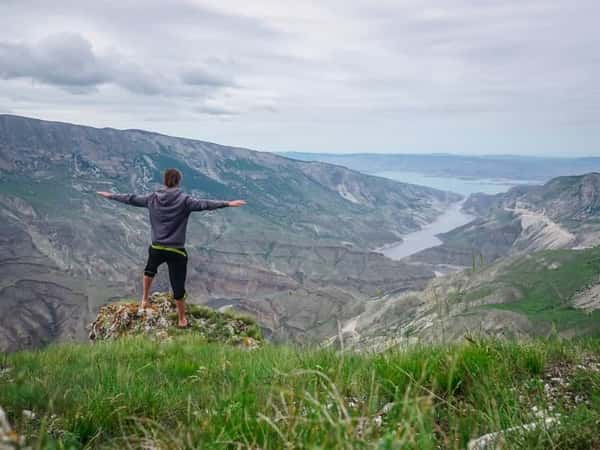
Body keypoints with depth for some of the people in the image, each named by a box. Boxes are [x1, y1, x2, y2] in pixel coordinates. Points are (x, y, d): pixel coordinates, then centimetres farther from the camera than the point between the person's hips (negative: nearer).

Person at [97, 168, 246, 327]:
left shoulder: (152, 199, -2)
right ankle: (182, 319, 20)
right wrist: (227, 203, -27)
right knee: (178, 287, 7)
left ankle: (145, 300, 45)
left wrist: (110, 195, 23)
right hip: (177, 252, -3)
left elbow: (130, 199, 9)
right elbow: (203, 204, -23)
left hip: (156, 248, 4)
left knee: (149, 270, 36)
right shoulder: (184, 200, -12)